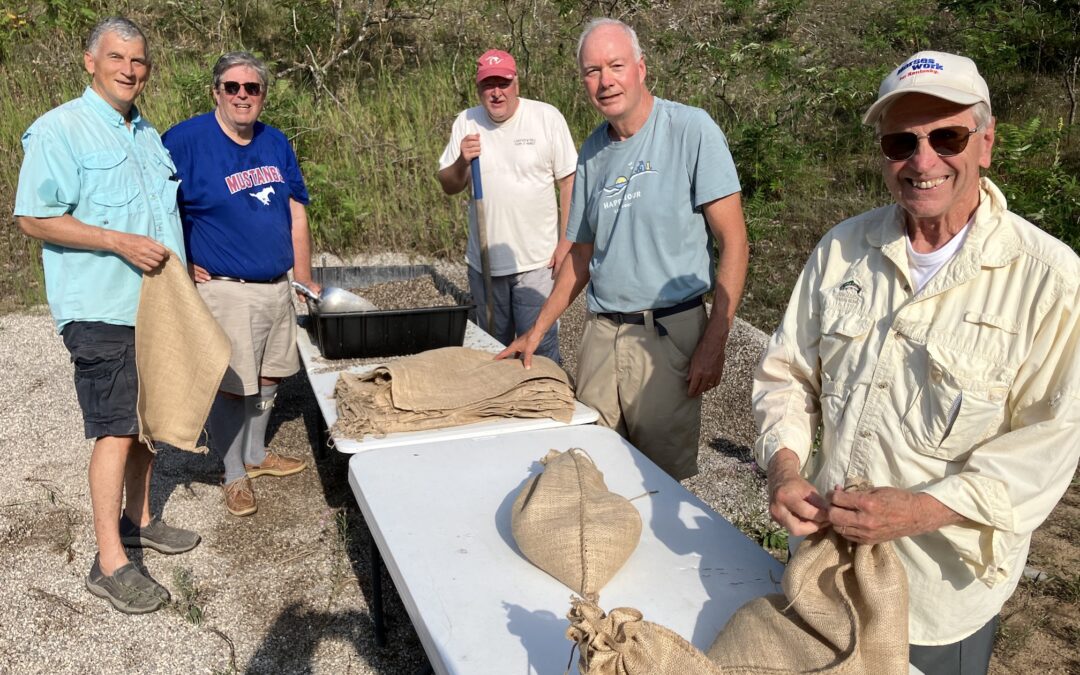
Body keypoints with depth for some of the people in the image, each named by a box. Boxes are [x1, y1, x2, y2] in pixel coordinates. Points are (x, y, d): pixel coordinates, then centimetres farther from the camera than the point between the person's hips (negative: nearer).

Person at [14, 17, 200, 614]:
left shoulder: (148, 136, 16)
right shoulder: (59, 130, -9)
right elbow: (34, 218, -14)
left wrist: (180, 264, 13)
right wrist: (122, 243, -21)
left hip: (155, 305, 8)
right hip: (102, 312, -8)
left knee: (147, 419, 15)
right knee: (116, 430, -7)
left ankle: (137, 520, 30)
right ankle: (109, 563, 2)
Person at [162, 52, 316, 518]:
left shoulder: (276, 143, 9)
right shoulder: (186, 140, -10)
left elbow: (297, 214, 11)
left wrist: (304, 280, 9)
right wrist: (181, 267, -12)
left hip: (276, 286, 6)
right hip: (224, 291, -6)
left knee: (268, 377, 17)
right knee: (231, 387, 0)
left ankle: (256, 454, 37)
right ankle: (235, 475, 19)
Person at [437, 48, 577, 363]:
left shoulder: (547, 117, -5)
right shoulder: (466, 122, 4)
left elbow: (569, 182, -3)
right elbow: (448, 187, 8)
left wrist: (566, 242, -7)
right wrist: (461, 161, -13)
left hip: (537, 260, -4)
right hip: (484, 261, 4)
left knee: (539, 349, -4)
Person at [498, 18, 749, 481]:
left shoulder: (691, 130, -7)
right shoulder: (593, 152, 10)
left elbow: (733, 241, -9)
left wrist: (714, 343, -14)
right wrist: (537, 331, 14)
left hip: (668, 334, -5)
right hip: (600, 334, 5)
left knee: (664, 475, 3)